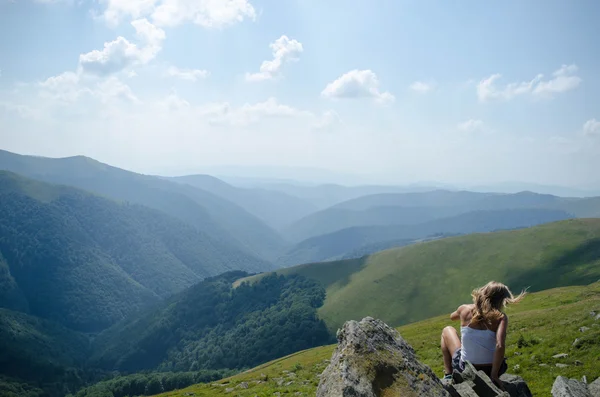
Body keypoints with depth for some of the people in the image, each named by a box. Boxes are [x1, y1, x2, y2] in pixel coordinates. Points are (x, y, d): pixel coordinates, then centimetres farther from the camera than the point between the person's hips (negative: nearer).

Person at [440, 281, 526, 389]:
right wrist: (494, 375, -17)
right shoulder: (501, 317, -13)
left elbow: (452, 317, 18)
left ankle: (448, 376, 23)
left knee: (448, 330, 28)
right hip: (490, 371, 0)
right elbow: (500, 346, -27)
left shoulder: (465, 309, -7)